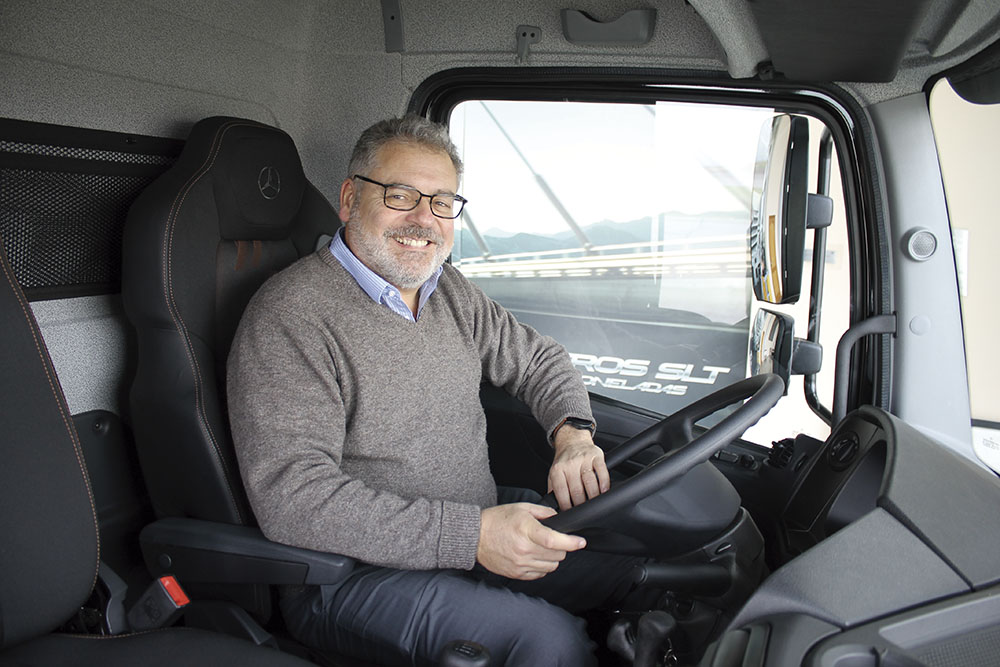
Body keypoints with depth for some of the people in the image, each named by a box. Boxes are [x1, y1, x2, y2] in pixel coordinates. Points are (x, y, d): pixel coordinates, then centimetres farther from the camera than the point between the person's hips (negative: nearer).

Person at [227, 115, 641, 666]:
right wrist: (471, 536, -30)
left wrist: (573, 432, -7)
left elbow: (538, 359, 16)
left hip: (480, 523, 8)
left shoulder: (449, 290, 7)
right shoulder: (289, 316, -18)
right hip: (352, 571, -7)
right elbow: (292, 499, -26)